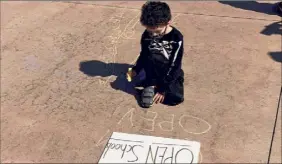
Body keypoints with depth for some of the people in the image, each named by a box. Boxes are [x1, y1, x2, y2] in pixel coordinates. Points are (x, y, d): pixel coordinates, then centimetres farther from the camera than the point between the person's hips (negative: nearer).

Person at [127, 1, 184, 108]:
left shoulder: (176, 38, -22)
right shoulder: (146, 35, -12)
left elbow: (174, 65, -23)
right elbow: (143, 55, 5)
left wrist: (162, 88, -25)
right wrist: (135, 70, -10)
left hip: (171, 71, -1)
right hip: (155, 70, 2)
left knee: (177, 97, -25)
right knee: (150, 55, -32)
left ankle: (156, 86, 1)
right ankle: (150, 85, -15)